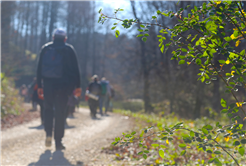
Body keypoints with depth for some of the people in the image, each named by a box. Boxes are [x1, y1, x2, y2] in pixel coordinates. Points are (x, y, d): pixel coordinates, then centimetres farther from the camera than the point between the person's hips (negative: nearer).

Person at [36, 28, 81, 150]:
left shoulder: (45, 48, 10)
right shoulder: (69, 49, 4)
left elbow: (39, 68, 8)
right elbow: (75, 69, 1)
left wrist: (39, 86, 10)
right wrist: (78, 86, 3)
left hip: (48, 83, 2)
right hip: (64, 84, -1)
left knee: (48, 108, 16)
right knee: (60, 112, 2)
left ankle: (48, 133, -5)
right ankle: (58, 142, 2)